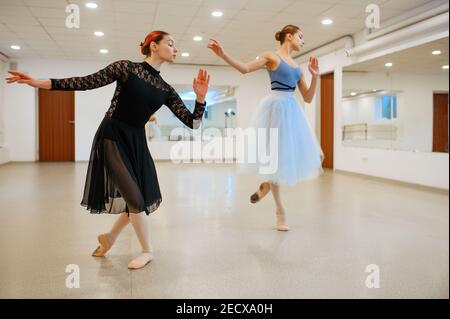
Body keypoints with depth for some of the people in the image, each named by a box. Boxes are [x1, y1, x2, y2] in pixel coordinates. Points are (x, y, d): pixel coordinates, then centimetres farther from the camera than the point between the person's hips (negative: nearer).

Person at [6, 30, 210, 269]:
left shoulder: (166, 90, 4)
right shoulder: (127, 67, -8)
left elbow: (192, 123, 0)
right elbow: (87, 82, -9)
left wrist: (200, 97, -16)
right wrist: (39, 82, -13)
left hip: (136, 141, 6)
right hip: (112, 138, -6)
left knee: (142, 200, 7)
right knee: (134, 198, -11)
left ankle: (109, 237, 33)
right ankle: (147, 250, 12)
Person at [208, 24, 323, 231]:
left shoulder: (297, 67, 18)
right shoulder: (271, 56, 1)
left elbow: (308, 98, 15)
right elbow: (245, 68, -12)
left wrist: (315, 76, 4)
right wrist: (223, 55, -24)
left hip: (292, 111, 7)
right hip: (276, 108, -7)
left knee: (297, 155, 5)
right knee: (274, 158, -1)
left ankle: (266, 185, 28)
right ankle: (280, 211, 15)